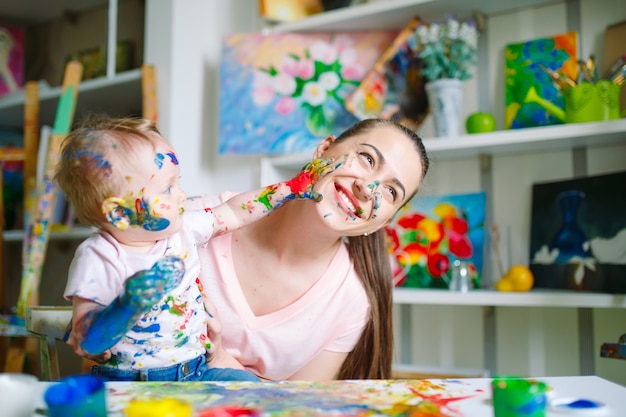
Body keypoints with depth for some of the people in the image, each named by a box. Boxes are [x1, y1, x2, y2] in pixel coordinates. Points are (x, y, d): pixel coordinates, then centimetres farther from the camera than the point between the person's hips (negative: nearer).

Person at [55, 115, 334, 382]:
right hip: (128, 381, -4)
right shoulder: (97, 258, -16)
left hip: (195, 372, 4)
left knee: (251, 385, -16)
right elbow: (87, 341, -20)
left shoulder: (181, 229, 3)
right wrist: (130, 305, -38)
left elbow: (235, 213, 17)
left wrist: (296, 186, 18)